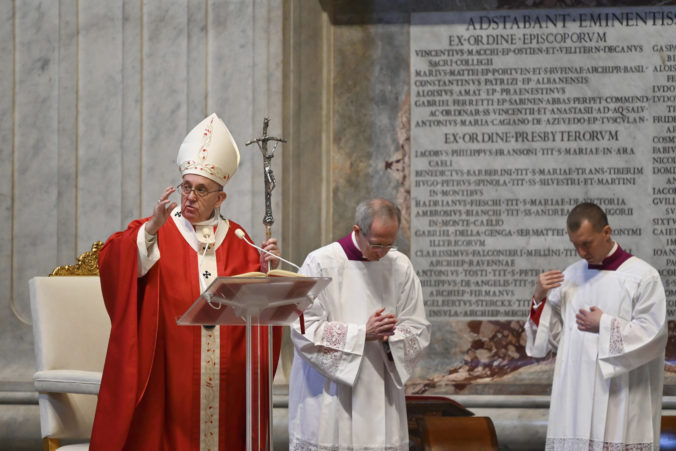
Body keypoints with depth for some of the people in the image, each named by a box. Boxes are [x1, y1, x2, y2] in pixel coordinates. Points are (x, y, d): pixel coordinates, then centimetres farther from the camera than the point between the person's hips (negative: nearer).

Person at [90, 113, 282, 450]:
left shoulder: (235, 240, 13)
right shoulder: (154, 231, 3)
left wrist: (268, 269, -10)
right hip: (167, 370, -3)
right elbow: (112, 263, -16)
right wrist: (152, 228, -28)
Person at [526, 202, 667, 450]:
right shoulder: (572, 274, 11)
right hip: (575, 394, 5)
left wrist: (605, 325, -11)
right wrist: (540, 298, -4)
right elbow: (553, 332, 12)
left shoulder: (642, 276, -5)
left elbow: (653, 333, -10)